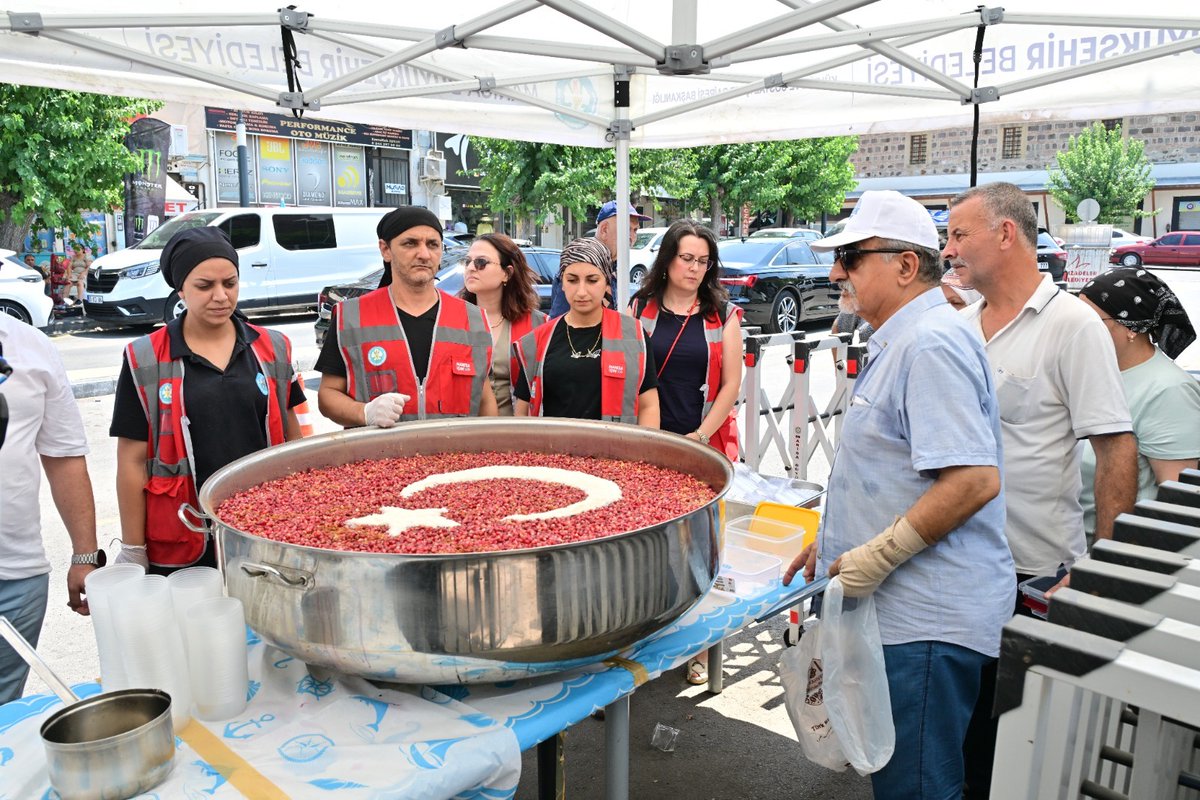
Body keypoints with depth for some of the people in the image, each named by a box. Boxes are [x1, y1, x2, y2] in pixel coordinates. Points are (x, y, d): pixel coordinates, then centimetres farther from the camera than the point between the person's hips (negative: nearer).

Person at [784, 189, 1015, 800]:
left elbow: (973, 479, -27)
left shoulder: (931, 343, -19)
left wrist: (878, 556, -21)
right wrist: (835, 541, 21)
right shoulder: (898, 341, 16)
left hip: (925, 619, -11)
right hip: (897, 607, 11)